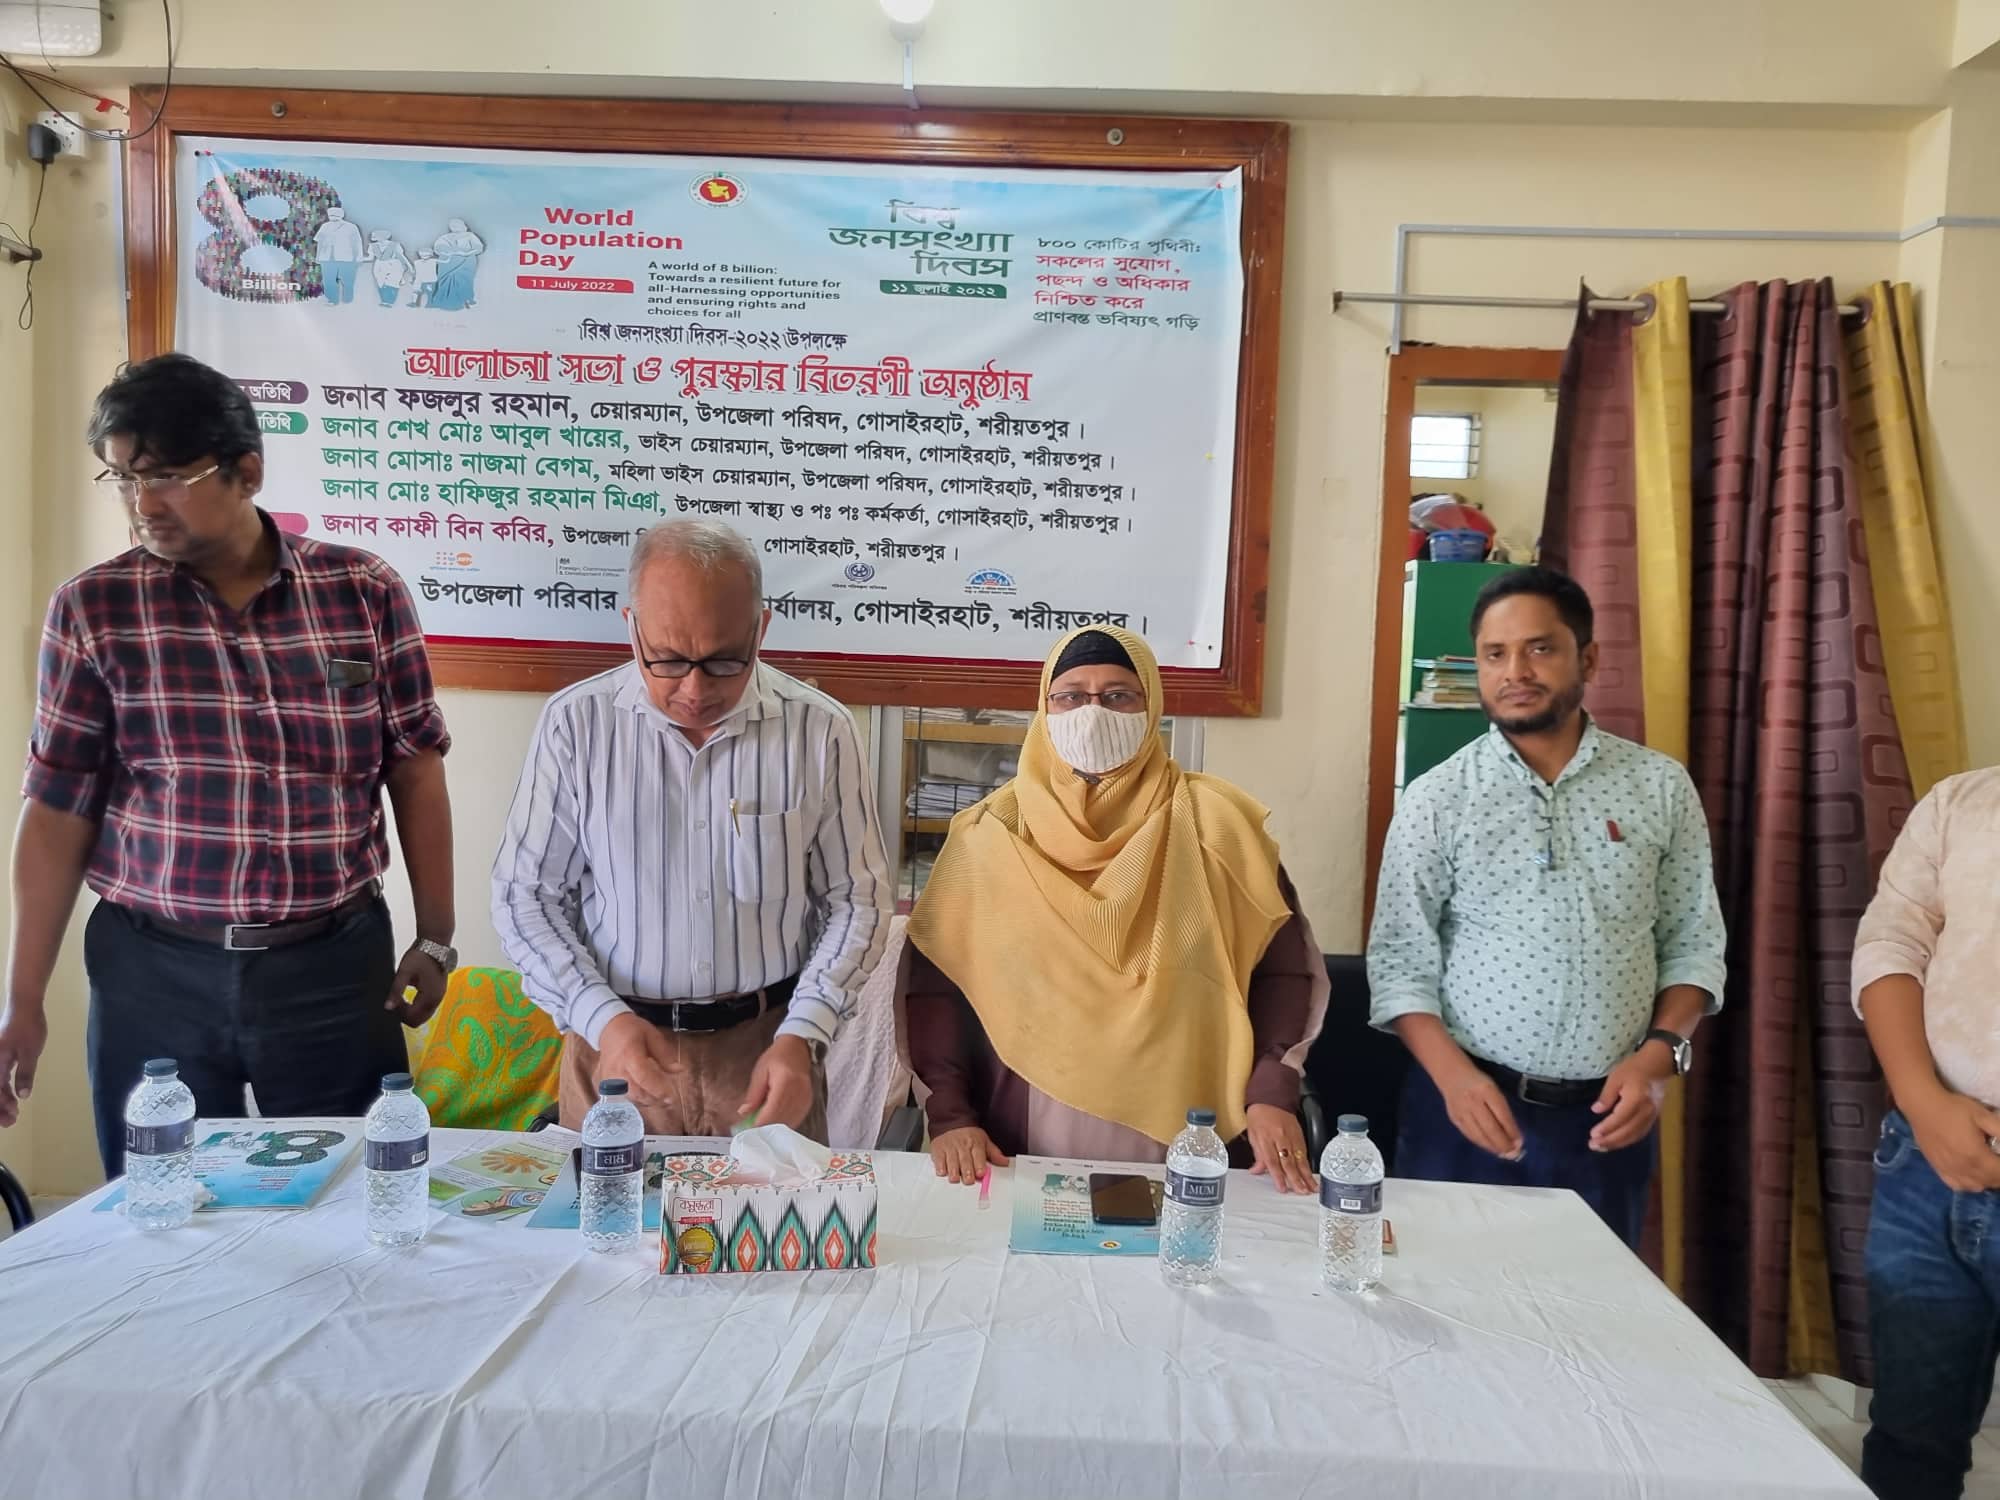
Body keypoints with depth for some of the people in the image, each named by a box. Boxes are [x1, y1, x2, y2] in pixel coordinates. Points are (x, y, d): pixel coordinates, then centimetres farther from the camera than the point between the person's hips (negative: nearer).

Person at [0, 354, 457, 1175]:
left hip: (335, 963, 0)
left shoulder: (365, 592, -3)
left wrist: (434, 939, 4)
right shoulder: (93, 609, -2)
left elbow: (416, 774, 3)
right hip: (152, 971, 1)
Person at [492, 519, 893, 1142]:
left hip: (767, 1048, 0)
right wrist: (602, 1017, -15)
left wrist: (801, 1036, -14)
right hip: (613, 1041, 0)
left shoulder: (819, 730, -8)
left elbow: (855, 901, -2)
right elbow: (525, 896, -2)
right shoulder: (575, 723, -8)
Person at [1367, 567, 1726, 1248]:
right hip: (1465, 1109, -1)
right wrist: (1454, 1075, -16)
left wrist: (1659, 1054, -9)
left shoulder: (1660, 787, 2)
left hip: (1605, 1117, 1)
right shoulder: (1435, 798, -3)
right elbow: (1398, 961, -4)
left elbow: (1694, 944, 6)